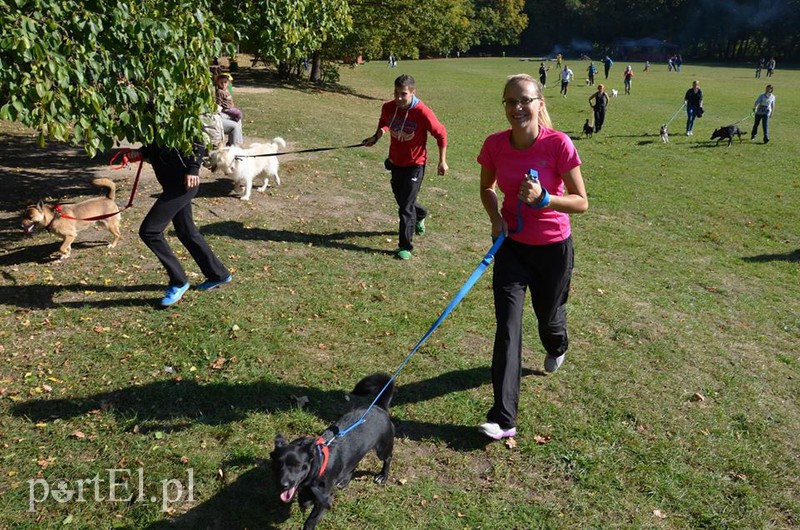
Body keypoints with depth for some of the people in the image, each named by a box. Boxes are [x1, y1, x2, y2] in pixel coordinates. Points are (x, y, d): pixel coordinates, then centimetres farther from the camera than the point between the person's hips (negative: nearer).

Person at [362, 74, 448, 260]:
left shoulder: (423, 112, -23)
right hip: (395, 162, 6)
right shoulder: (388, 107, -9)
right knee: (401, 199, 22)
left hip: (414, 165, -6)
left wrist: (442, 161, -10)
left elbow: (441, 134, -11)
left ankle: (405, 246, 4)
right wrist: (377, 136, -1)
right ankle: (420, 214, 54)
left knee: (406, 206, -7)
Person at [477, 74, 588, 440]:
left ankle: (557, 348, 59)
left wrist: (543, 198, -31)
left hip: (553, 248, -2)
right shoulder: (495, 144, -10)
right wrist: (495, 217, -10)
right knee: (507, 325, -7)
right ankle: (503, 418, -3)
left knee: (548, 315, 19)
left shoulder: (559, 144, -20)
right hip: (511, 245, 2)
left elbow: (581, 202, -14)